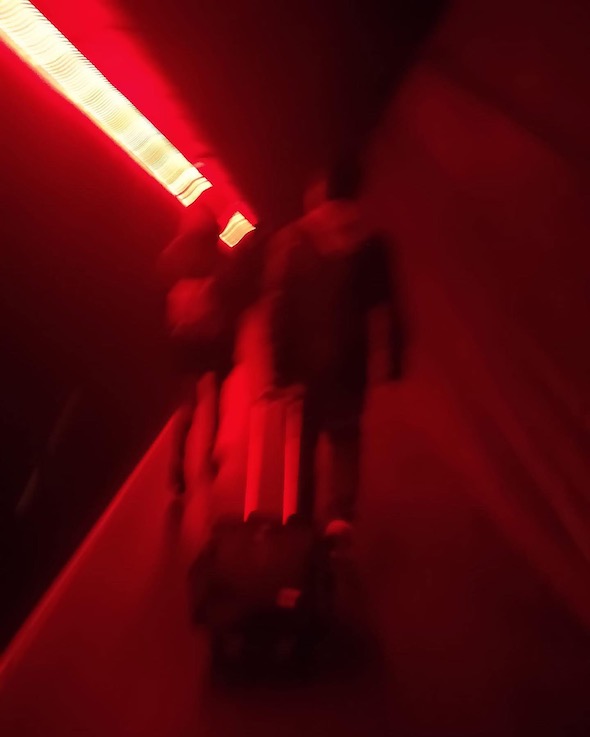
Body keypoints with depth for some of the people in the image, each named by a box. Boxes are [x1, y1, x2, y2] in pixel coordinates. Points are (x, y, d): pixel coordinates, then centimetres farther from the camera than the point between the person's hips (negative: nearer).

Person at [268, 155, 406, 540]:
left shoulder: (294, 237, -3)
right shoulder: (372, 241, 2)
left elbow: (281, 302, -9)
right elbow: (390, 305, -1)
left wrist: (281, 358, -5)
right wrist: (395, 357, 5)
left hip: (304, 355, -1)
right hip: (349, 357, 1)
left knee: (303, 438, 15)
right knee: (346, 436, 14)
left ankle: (302, 518, 21)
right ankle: (342, 515, 0)